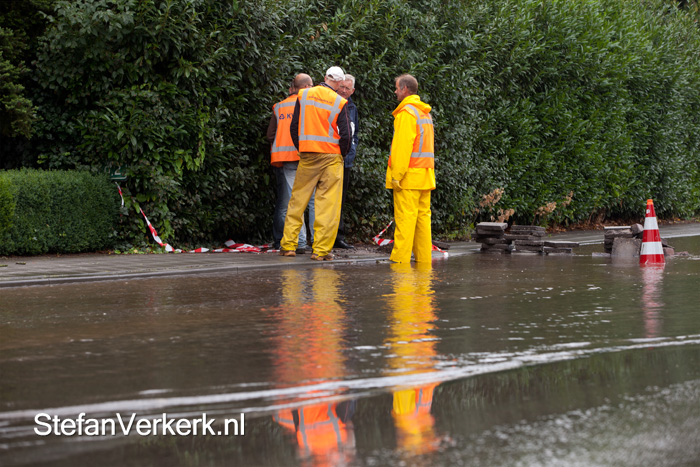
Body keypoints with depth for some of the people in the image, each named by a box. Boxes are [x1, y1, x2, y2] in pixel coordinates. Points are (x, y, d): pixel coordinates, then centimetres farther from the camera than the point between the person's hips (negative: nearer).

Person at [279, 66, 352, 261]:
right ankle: (321, 250, -2)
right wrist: (341, 154, 8)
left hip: (307, 157, 3)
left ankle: (288, 245, 11)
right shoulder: (338, 102, -6)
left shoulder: (303, 95, 3)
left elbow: (294, 127, 5)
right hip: (331, 157, -3)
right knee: (328, 203, 1)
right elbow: (346, 134, -8)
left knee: (297, 200, 11)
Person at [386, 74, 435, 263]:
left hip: (409, 176, -9)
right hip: (425, 175, 9)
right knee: (422, 216, 7)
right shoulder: (425, 113, 19)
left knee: (405, 217, -9)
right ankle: (423, 258, 7)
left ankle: (400, 258, -11)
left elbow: (402, 146, -16)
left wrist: (396, 174, -16)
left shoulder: (406, 112, -10)